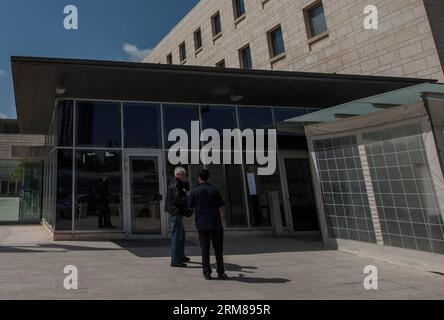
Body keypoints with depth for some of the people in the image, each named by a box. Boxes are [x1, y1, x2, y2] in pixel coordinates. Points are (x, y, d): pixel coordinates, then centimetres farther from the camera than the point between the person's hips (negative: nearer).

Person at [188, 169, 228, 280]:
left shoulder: (195, 191, -2)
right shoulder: (214, 190, -1)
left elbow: (190, 207, 5)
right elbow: (221, 208, -2)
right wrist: (221, 222, 5)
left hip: (201, 224, 0)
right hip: (215, 223, 0)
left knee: (205, 249, 7)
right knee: (218, 249, 9)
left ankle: (207, 273, 9)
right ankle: (221, 273, 12)